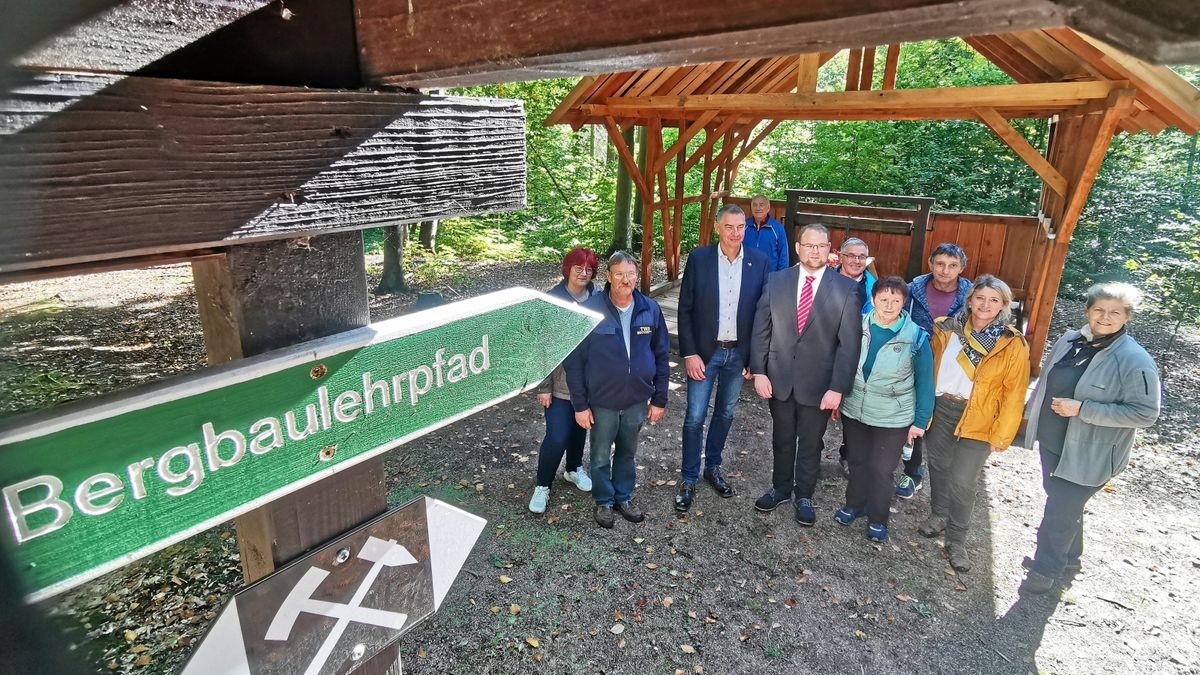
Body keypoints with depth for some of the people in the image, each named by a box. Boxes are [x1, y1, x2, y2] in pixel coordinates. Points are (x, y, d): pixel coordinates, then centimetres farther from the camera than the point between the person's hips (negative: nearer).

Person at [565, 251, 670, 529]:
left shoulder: (650, 309, -6)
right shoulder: (590, 310, -16)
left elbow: (661, 356, 3)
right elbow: (574, 360, -10)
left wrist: (659, 399, 3)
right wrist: (580, 404, -10)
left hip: (637, 400, 3)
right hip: (602, 401, -2)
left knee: (627, 453, 21)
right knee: (601, 456, 15)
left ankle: (624, 497, 42)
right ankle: (604, 501, 38)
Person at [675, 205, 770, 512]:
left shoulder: (760, 261, -4)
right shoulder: (699, 258, -8)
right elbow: (685, 309, -6)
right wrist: (689, 353, -11)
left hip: (738, 353, 2)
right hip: (704, 351, -2)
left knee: (725, 414, 17)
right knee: (695, 417, 1)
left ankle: (713, 467, 36)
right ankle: (689, 479, 18)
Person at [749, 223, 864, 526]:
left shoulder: (847, 289, -8)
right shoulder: (776, 281, -2)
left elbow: (849, 343, -9)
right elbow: (761, 330, 0)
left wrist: (837, 388, -13)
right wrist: (759, 372, -7)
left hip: (819, 384, -1)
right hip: (779, 378, 2)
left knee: (811, 443, 15)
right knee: (782, 439, 18)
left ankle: (804, 495, 35)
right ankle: (780, 488, 39)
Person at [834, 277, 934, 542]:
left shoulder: (916, 337, -13)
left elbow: (924, 381, -5)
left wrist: (920, 421, -3)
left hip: (893, 419, -2)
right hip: (853, 411, 3)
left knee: (881, 470, 7)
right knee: (857, 462, 18)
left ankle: (878, 519, 29)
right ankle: (854, 504, 40)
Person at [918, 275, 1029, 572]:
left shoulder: (1013, 345, -7)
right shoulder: (947, 329, -1)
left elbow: (1014, 396, -7)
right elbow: (930, 367, 9)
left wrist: (1000, 437, -9)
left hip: (977, 422, -3)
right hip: (939, 409, 3)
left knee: (963, 483, -2)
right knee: (938, 466, 17)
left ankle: (957, 540, 17)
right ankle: (938, 515, 41)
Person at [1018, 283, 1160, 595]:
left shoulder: (1135, 362, -18)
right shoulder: (1068, 341, 0)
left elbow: (1146, 413, -20)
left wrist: (1082, 409, -25)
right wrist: (1036, 415, 16)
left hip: (1088, 456, -6)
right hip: (1052, 442, 6)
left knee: (1060, 512, 2)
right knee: (1064, 506, 22)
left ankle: (1046, 569, 22)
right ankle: (1067, 561, 42)